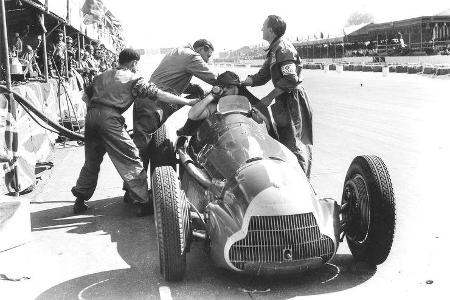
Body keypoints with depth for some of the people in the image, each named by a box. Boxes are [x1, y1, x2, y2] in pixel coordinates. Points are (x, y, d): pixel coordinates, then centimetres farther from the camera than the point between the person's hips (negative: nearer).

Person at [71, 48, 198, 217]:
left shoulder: (102, 76, 25)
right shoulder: (133, 79, 7)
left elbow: (88, 96, 24)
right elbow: (159, 95, 0)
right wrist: (188, 102, 2)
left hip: (91, 115, 7)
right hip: (110, 118, -6)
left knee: (91, 162, 19)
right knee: (130, 160, -1)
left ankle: (80, 201, 25)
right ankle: (143, 203, -2)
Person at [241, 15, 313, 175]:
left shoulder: (282, 48, -16)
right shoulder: (274, 49, 16)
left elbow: (291, 79, -25)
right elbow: (262, 76, 15)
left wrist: (269, 97, -20)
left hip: (292, 100, -10)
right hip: (285, 100, 10)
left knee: (293, 143, -6)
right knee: (283, 138, 16)